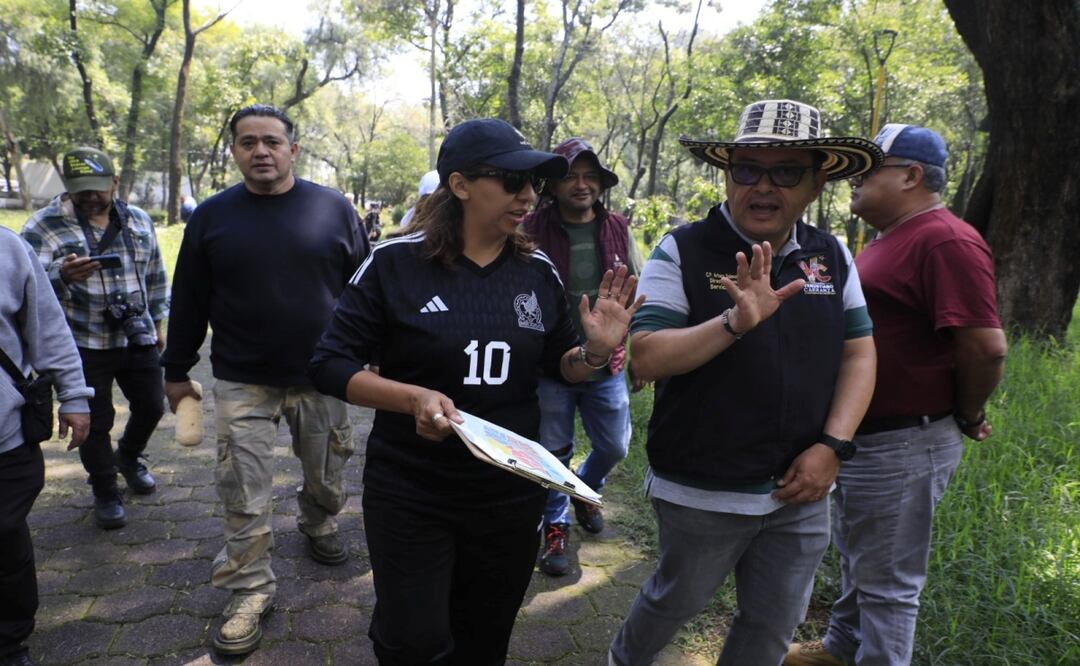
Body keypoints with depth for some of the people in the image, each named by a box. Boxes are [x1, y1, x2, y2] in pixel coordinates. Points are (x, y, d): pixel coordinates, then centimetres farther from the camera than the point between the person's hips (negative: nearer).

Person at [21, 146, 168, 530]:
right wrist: (61, 276, -38)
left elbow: (155, 276, 13)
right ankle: (105, 494, 26)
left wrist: (157, 321, 14)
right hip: (83, 345, -4)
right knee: (96, 421, 6)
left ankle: (129, 457, 45)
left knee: (150, 406, 14)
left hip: (138, 338, 4)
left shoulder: (139, 220, 4)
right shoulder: (45, 226, -10)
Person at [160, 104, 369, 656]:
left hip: (321, 377, 0)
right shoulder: (211, 216, 1)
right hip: (241, 383, 0)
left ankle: (319, 524, 46)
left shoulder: (333, 209, -2)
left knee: (325, 477, 16)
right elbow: (188, 300, 6)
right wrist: (176, 370, 9)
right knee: (244, 497, 2)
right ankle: (251, 592, 18)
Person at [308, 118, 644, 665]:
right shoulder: (395, 262, -12)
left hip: (512, 496, 4)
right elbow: (329, 365, -11)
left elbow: (561, 367, 9)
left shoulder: (539, 272, -1)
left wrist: (596, 350, -13)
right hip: (411, 495, -3)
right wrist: (412, 397, -27)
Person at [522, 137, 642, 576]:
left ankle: (586, 490, 46)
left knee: (614, 447, 13)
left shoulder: (617, 229, 2)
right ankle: (555, 528, 31)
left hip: (606, 366, 3)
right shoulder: (533, 230, -9)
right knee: (553, 454, 8)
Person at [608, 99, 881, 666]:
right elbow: (646, 358, -19)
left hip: (801, 493, 5)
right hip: (702, 492, -4)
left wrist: (832, 446, -7)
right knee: (676, 601, 18)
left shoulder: (833, 257, 1)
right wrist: (735, 322, -33)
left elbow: (859, 354, 5)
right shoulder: (684, 252, -13)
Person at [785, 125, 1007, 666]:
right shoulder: (889, 239, 12)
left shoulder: (945, 242, -21)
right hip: (859, 437, 10)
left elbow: (986, 346, -26)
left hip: (901, 447, -10)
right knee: (855, 558, 25)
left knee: (886, 581, 5)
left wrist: (967, 417, -9)